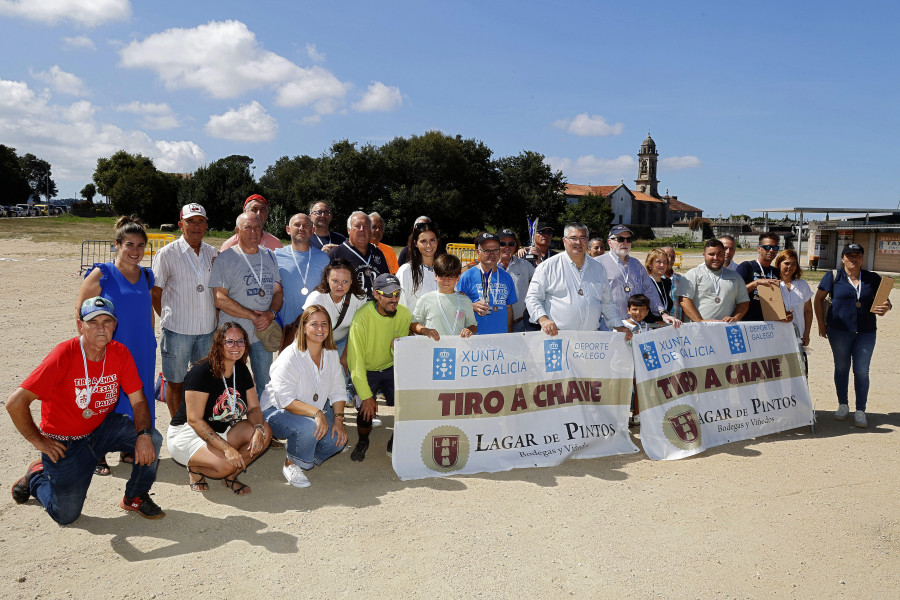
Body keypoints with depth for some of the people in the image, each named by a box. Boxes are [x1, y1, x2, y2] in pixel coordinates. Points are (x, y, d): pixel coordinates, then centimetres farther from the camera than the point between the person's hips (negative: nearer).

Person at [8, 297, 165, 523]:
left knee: (152, 439, -20)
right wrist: (37, 440, -15)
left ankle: (135, 498, 6)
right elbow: (15, 403, -24)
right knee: (67, 515, 3)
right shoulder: (64, 355, -25)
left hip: (103, 427, 4)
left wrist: (144, 434, -24)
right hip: (64, 442, -4)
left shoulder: (120, 353, -11)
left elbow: (138, 401, -7)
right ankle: (36, 477, 34)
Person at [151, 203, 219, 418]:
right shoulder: (167, 254, -4)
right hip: (177, 329, -4)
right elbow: (155, 293, 0)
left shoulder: (214, 254, 8)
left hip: (207, 330, 4)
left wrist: (216, 320, 8)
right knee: (175, 381, 7)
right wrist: (170, 318, 0)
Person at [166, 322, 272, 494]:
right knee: (226, 464, -32)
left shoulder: (241, 371, 1)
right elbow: (194, 420, -24)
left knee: (265, 432, -17)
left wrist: (258, 430, -21)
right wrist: (227, 447, -31)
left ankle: (230, 476, 0)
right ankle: (195, 467, 1)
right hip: (187, 434, -7)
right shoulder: (202, 371, -21)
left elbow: (253, 408, 3)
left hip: (222, 431, 7)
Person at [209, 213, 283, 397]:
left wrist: (270, 314, -9)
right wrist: (253, 316, -16)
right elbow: (220, 299, -13)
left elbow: (277, 291, 12)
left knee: (266, 385, 10)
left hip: (263, 333, 4)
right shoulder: (225, 259, -6)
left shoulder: (269, 256, 10)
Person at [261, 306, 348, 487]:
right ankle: (291, 464, -8)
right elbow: (286, 400, -27)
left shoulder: (331, 354, -1)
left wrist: (338, 419, -12)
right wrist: (316, 413, -38)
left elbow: (338, 392, 3)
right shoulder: (290, 357, -23)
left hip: (316, 411, 7)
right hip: (277, 411, -6)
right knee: (308, 426, -36)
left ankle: (307, 458, 14)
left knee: (339, 438, -15)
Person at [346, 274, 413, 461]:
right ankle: (363, 442, 16)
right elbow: (355, 361, -21)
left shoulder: (404, 314, -10)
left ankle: (395, 443, 15)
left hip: (391, 368, 3)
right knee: (366, 410, -19)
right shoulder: (362, 317, -24)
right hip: (365, 371, -3)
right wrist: (366, 396, -23)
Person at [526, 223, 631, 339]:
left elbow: (607, 303, 27)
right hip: (556, 335, -3)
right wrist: (543, 319, -15)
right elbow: (532, 298, 1)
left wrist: (619, 326, 18)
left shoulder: (598, 268, 19)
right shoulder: (548, 266, 5)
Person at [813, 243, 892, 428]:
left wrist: (886, 307, -14)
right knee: (841, 368, 10)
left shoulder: (873, 278, 6)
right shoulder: (833, 276, 0)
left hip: (866, 332, 1)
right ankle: (843, 405, 24)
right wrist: (821, 323, 1)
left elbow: (884, 300, 10)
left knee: (861, 371, 1)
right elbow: (818, 299, 5)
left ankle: (860, 411, 9)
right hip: (839, 331, -1)